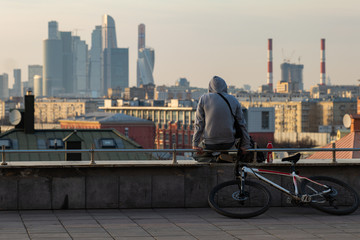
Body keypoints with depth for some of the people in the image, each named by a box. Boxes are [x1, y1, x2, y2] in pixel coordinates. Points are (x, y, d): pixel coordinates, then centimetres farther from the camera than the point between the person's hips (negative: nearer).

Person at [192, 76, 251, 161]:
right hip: (229, 144, 1)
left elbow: (199, 123, -4)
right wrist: (245, 145, 12)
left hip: (209, 144, 0)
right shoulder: (234, 100, 1)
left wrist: (195, 144, 1)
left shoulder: (204, 99, -4)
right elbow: (242, 124, 4)